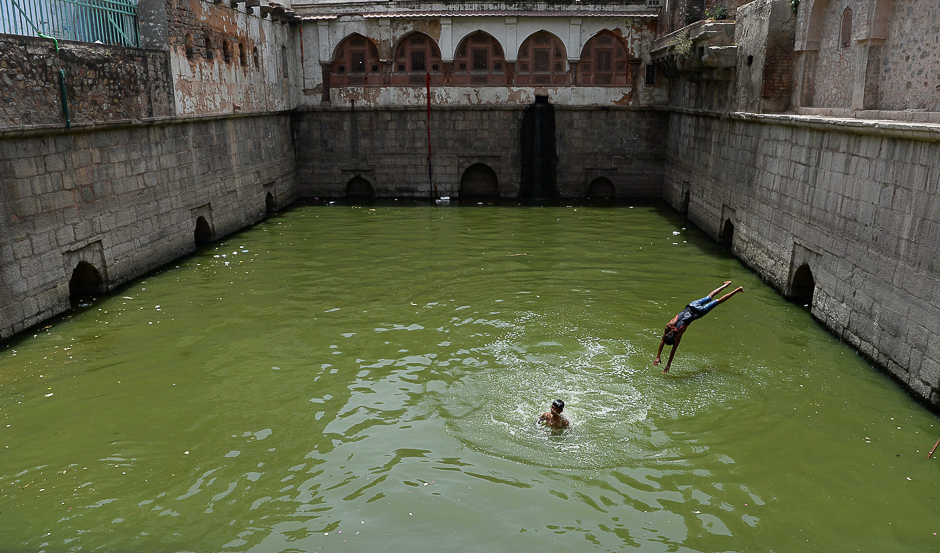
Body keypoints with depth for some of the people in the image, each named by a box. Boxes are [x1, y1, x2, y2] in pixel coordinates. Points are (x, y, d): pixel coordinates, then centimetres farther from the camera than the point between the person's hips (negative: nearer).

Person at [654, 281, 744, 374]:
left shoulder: (678, 334, -26)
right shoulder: (668, 327, -15)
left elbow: (673, 350, -22)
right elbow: (662, 342, -5)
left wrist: (668, 365, -18)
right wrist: (657, 357, -7)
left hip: (697, 312, -4)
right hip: (690, 307, 4)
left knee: (717, 301, 8)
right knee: (709, 297, 23)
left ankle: (737, 290, 18)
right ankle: (726, 284, 42)